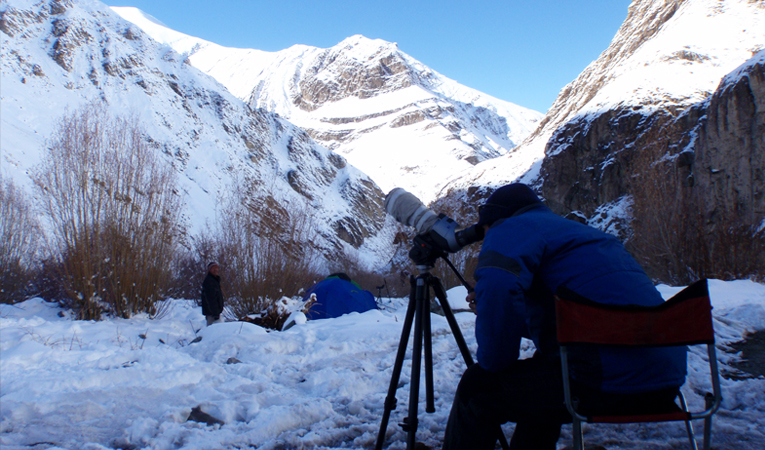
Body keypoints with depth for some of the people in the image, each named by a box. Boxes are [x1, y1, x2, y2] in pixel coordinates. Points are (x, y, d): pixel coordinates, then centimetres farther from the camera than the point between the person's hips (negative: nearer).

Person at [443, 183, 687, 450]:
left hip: (610, 382, -10)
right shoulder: (576, 230, 28)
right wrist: (494, 314, 33)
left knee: (479, 387, 4)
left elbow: (497, 285, -24)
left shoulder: (511, 228, 0)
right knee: (536, 380, 32)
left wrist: (496, 361, -9)